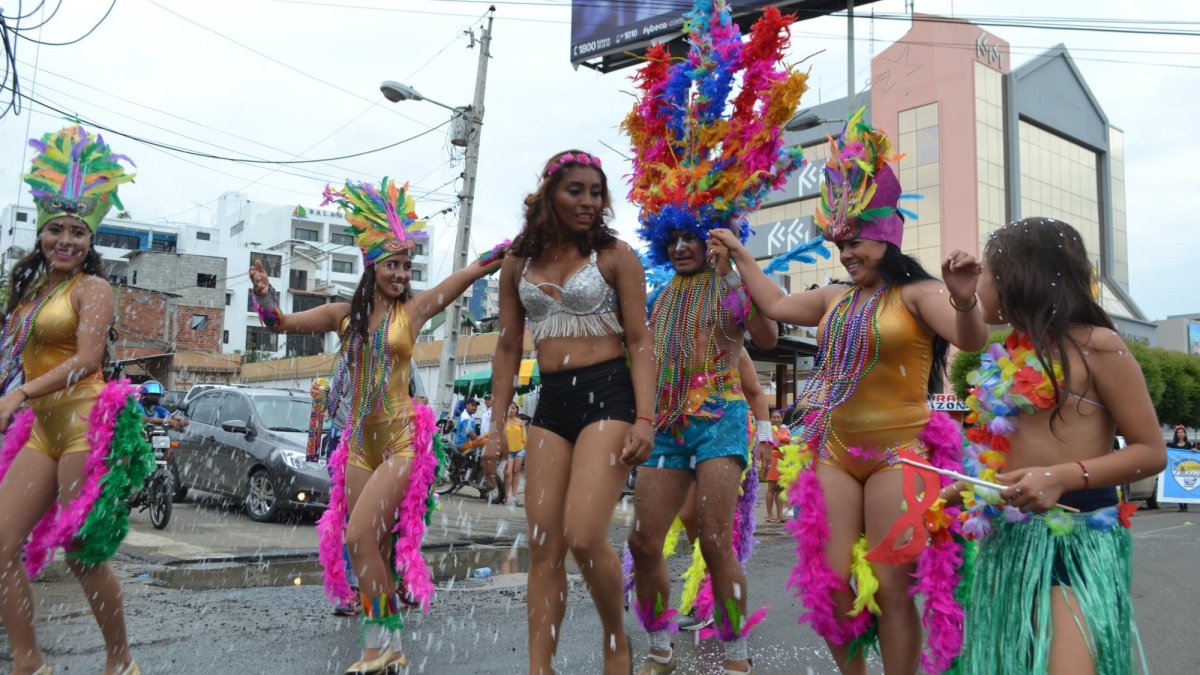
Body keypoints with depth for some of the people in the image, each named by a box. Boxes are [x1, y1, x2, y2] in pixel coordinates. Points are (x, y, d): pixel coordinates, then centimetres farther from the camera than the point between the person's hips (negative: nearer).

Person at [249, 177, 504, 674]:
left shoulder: (414, 309, -3)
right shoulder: (346, 314, 7)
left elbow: (473, 272, -8)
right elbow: (282, 323, 9)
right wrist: (264, 295, -10)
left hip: (400, 439, -5)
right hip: (359, 441, 5)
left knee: (359, 537, -14)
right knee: (373, 546, 8)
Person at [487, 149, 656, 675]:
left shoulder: (616, 255, 0)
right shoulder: (519, 263, 11)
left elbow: (639, 341, -3)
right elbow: (508, 347, 14)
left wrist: (644, 418, -14)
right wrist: (497, 425, 11)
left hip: (607, 394, -4)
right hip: (551, 403, 5)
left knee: (583, 537, -15)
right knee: (543, 546, 2)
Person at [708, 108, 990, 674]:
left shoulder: (916, 294, -6)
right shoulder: (835, 298, 13)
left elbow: (972, 340, -19)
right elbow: (776, 306, 26)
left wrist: (964, 302, -40)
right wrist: (740, 254, 31)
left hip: (897, 452, -6)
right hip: (835, 451, 6)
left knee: (890, 590, -1)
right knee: (829, 583, 5)